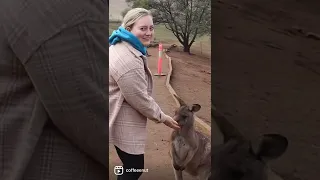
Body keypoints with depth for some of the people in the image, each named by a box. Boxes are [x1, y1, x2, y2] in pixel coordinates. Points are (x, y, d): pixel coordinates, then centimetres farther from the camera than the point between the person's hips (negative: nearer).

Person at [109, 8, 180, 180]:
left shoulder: (120, 47, 6)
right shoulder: (128, 60, -29)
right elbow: (141, 99, -23)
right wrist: (162, 117, -8)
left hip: (120, 117, 11)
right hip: (124, 122, -11)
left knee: (131, 165, 22)